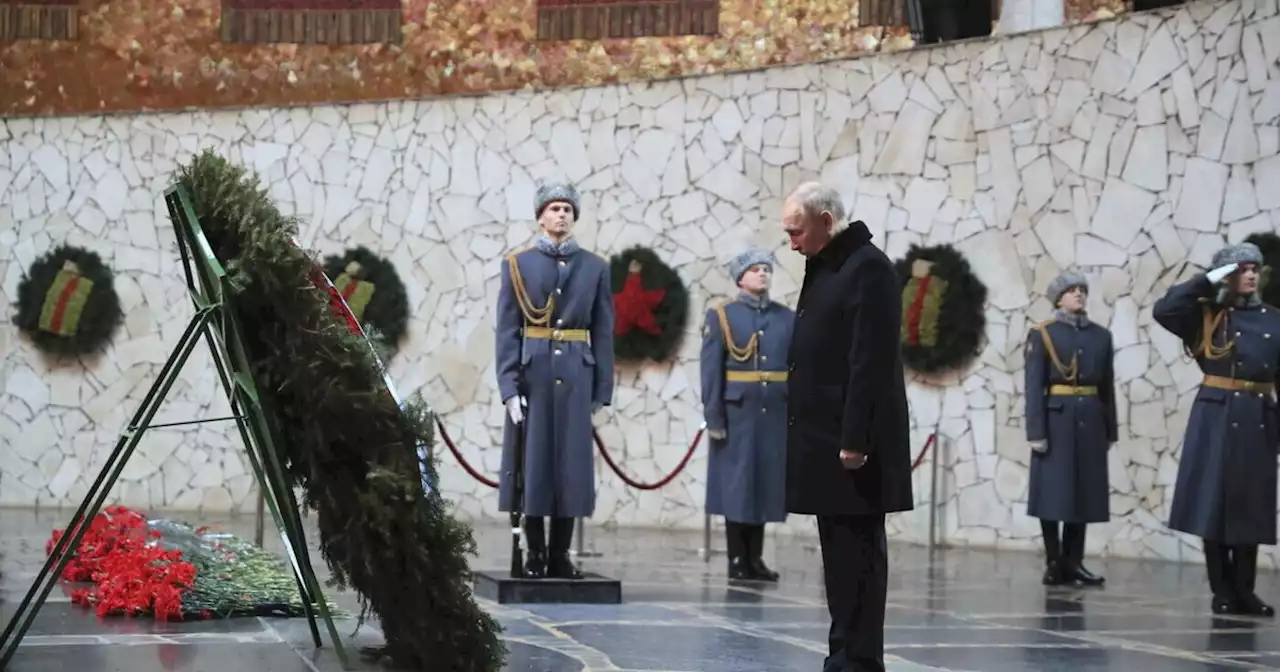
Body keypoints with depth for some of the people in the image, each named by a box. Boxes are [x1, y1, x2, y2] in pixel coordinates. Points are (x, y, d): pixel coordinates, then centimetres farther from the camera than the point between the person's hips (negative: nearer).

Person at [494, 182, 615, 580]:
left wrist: (601, 393, 1)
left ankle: (560, 554, 9)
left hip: (576, 378, 1)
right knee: (531, 462, 1)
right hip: (531, 375, -1)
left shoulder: (595, 268, 8)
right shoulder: (518, 265, 4)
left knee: (571, 464, 2)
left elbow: (603, 335, 6)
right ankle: (535, 553, 9)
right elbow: (507, 331, 0)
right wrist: (509, 387, -9)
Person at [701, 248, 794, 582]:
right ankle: (737, 560, 7)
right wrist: (713, 417, -11)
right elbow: (711, 371, -5)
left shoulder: (788, 318, 8)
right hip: (737, 414, -3)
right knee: (736, 484, 1)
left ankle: (755, 558, 14)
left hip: (776, 415, 3)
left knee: (766, 482, 6)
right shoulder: (721, 316, 0)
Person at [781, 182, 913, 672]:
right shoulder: (823, 268, 16)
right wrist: (834, 441, 14)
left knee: (856, 553, -6)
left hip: (851, 443, -9)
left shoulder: (867, 267, -13)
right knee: (840, 553, 12)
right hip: (826, 440, 9)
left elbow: (872, 362, -19)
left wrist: (855, 441, -21)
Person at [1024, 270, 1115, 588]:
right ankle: (1054, 563, 4)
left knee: (1083, 492, 5)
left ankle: (1074, 562, 10)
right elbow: (1033, 386, -7)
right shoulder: (1041, 334, -1)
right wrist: (1036, 431, -13)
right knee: (1052, 493, -2)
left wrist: (1110, 430, 9)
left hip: (1090, 421, 4)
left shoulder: (1101, 335, 11)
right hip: (1056, 419, -4)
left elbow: (1108, 386, 12)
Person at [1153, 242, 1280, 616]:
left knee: (1249, 507, 5)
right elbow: (1163, 310, -14)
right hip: (1216, 416, -3)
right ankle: (1222, 591, 6)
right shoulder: (1205, 315, 2)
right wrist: (1208, 281, -11)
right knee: (1214, 503, -1)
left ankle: (1244, 591, 12)